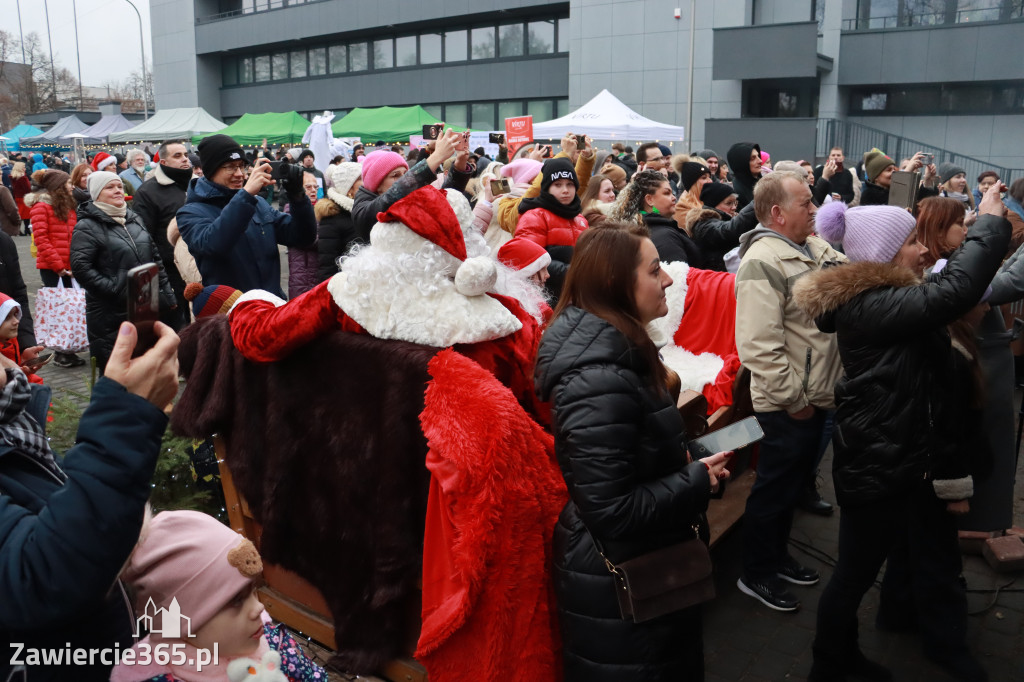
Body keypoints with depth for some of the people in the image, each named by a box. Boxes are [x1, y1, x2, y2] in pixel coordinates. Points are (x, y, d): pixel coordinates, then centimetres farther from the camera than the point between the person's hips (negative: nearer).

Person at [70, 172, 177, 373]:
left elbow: (155, 258, 18)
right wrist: (115, 290, -19)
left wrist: (166, 294, 13)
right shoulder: (87, 227, -6)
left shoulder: (134, 219, 15)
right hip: (109, 314, -6)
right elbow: (80, 268, -16)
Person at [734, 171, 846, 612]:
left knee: (796, 482, 23)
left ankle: (777, 555, 42)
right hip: (788, 405, -9)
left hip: (817, 395, 9)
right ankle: (756, 575, 24)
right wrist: (792, 399, -20)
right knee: (775, 488, 6)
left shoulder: (816, 248, 7)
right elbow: (759, 346, -26)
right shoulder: (762, 262, -22)